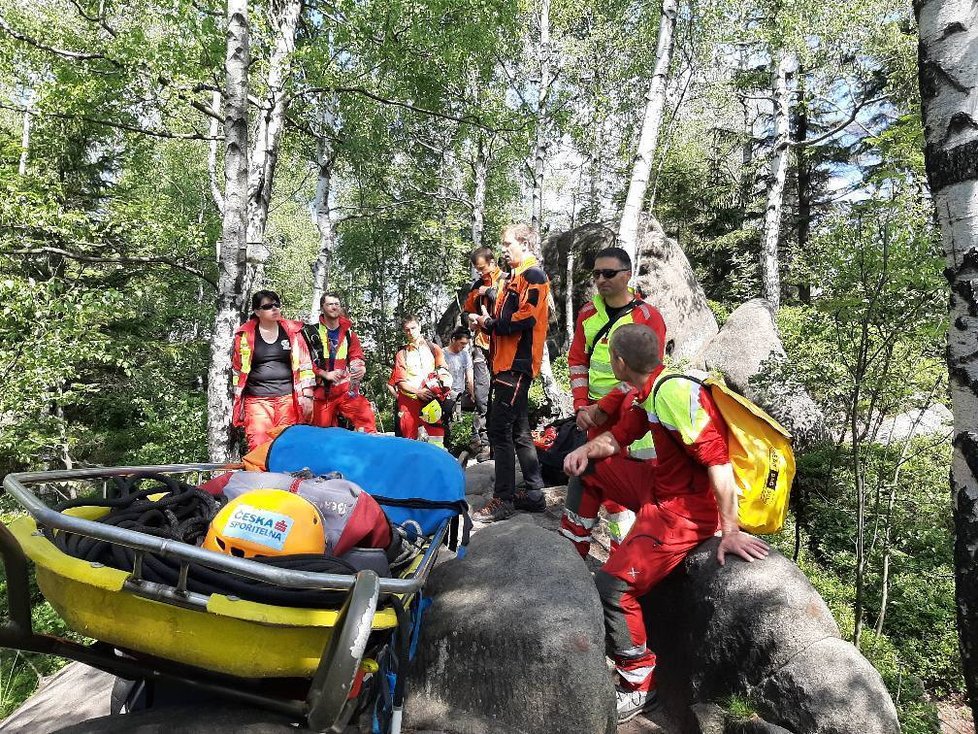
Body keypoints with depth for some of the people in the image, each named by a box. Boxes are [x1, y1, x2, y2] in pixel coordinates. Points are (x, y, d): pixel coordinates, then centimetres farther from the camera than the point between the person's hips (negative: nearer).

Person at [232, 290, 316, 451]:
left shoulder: (292, 331, 7)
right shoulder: (245, 335, 5)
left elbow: (304, 365, 7)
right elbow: (237, 369, 11)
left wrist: (307, 396, 1)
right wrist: (238, 402, 10)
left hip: (288, 397, 1)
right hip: (257, 400, 0)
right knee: (259, 447, -8)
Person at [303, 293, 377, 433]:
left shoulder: (349, 332, 11)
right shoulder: (311, 332, 2)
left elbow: (356, 356, 9)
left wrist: (361, 368, -15)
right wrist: (325, 374, -13)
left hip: (347, 388, 1)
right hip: (322, 391, -1)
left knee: (367, 419, -17)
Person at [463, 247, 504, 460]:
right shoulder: (477, 285, 19)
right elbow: (466, 312, 27)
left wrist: (489, 292, -8)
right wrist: (469, 318, 5)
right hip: (481, 341, 5)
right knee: (481, 392, -1)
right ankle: (482, 439, 2)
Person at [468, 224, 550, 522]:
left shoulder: (533, 274, -8)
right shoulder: (517, 276, 22)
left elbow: (524, 319, -21)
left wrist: (489, 323, -9)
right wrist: (487, 321, 1)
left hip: (517, 365, -10)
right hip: (508, 364, 10)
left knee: (500, 431, -8)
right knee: (518, 431, 13)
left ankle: (503, 500, 0)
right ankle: (534, 494, 22)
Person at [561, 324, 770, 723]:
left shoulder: (674, 391, -27)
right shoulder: (646, 391, 3)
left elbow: (717, 458, -30)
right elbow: (618, 436, 15)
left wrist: (730, 532, -28)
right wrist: (585, 450, -3)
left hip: (686, 507, -10)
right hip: (660, 482, 10)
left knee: (612, 585, -19)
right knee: (587, 468, 17)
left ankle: (640, 686, 2)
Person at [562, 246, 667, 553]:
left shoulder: (648, 317, -9)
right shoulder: (588, 313, 6)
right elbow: (577, 360, 10)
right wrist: (581, 406, -1)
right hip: (594, 414, 5)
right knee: (581, 473, 13)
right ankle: (572, 542, 31)